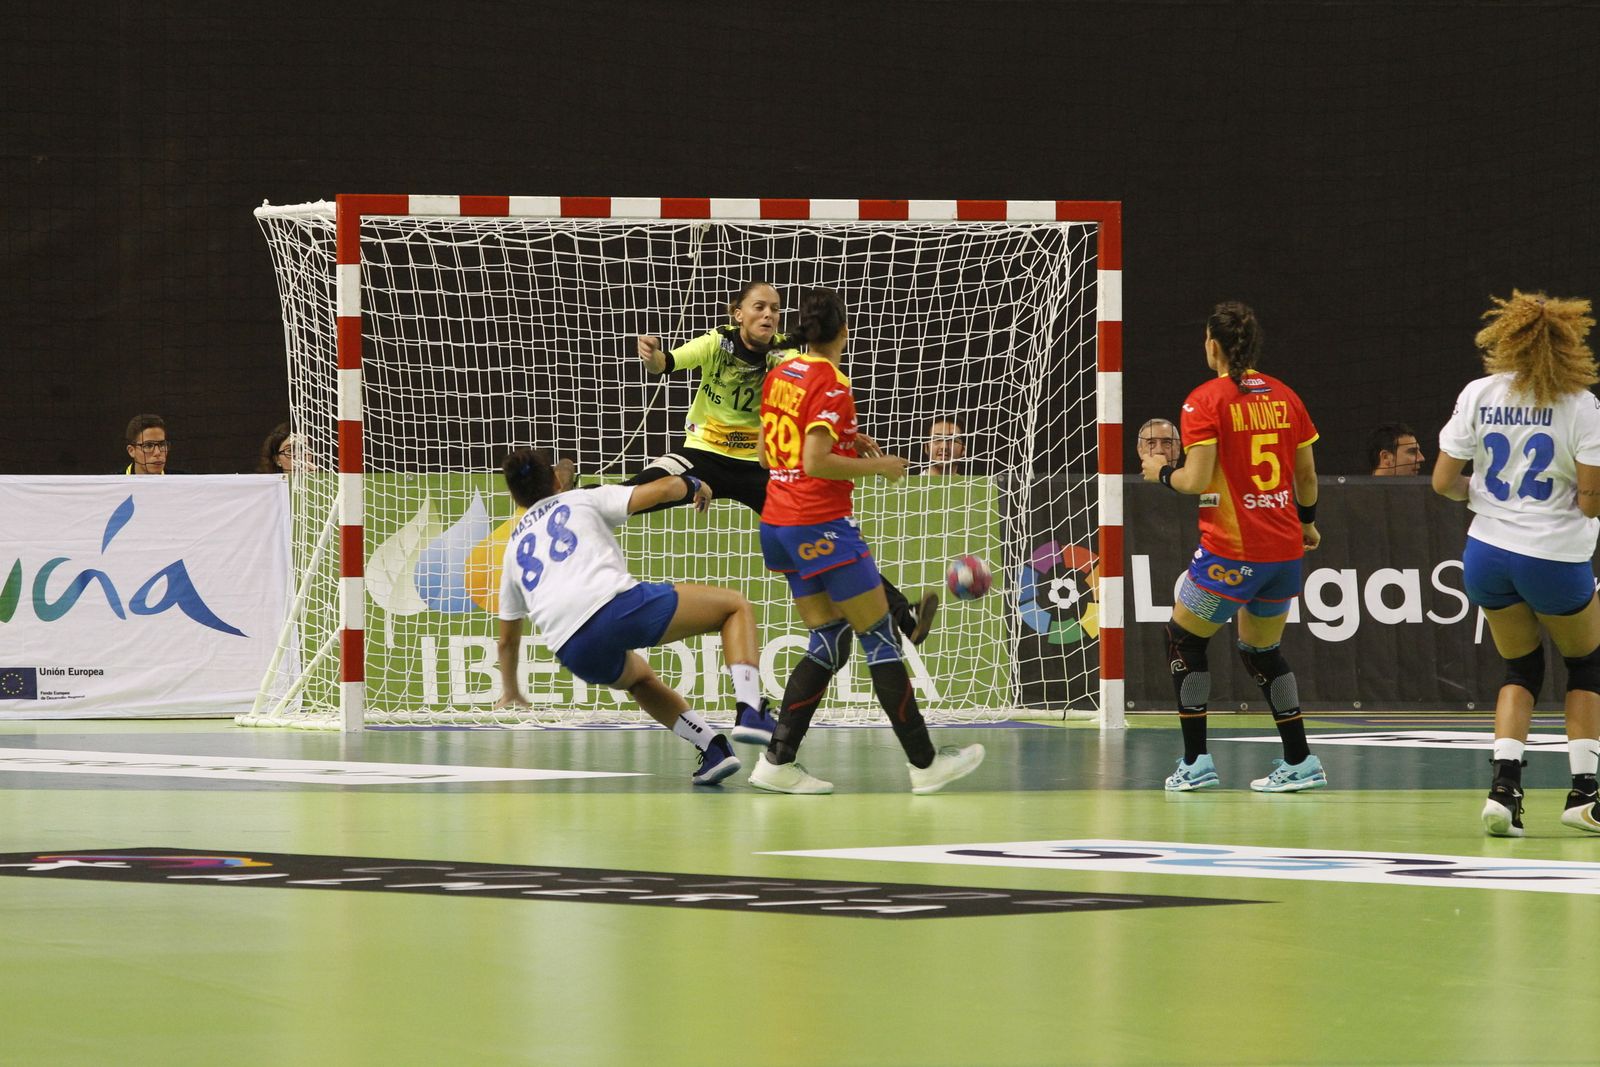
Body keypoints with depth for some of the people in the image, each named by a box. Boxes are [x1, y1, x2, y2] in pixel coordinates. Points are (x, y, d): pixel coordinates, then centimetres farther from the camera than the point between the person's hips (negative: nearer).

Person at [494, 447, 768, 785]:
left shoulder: (515, 547, 32)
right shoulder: (585, 499, 22)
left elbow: (508, 639, 39)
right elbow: (662, 489, 10)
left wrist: (510, 693, 56)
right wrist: (693, 485, 33)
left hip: (574, 652, 4)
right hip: (615, 602, -4)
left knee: (639, 678, 38)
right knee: (736, 606, 14)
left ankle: (712, 747, 15)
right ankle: (749, 712, -10)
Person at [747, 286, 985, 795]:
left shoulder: (779, 375, 9)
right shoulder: (831, 383, -14)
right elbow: (815, 463, -22)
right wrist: (877, 466, -11)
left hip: (779, 524, 8)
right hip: (822, 525, -8)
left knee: (829, 644, 12)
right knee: (882, 639, 0)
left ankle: (777, 761, 4)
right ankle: (924, 762, 4)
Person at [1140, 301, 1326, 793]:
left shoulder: (1205, 400, -9)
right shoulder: (1284, 396, 8)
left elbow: (1196, 479, -15)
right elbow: (1307, 477, 13)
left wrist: (1161, 471, 6)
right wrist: (1307, 521, 31)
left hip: (1232, 549, -6)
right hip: (1285, 549, 6)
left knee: (1184, 638, 11)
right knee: (1261, 649, 21)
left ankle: (1195, 761, 6)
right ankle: (1300, 762, 15)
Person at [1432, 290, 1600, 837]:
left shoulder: (1478, 394, -2)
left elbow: (1443, 482, -1)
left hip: (1487, 555, 3)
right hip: (1556, 559, -3)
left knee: (1521, 670, 19)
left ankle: (1504, 785, -3)